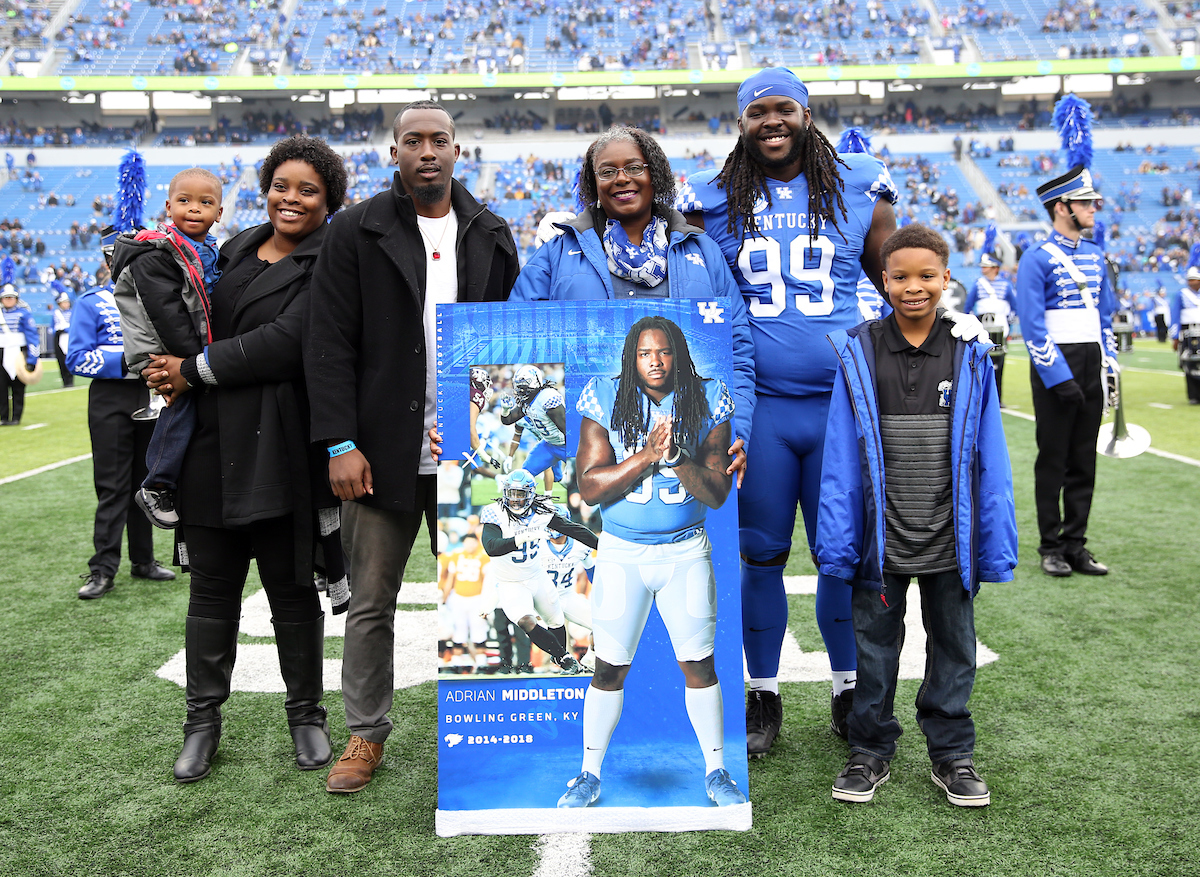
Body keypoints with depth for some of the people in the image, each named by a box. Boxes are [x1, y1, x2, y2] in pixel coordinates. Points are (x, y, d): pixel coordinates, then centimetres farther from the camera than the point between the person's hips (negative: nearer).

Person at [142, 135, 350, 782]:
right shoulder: (238, 249, 15)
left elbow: (287, 342, -17)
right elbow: (211, 322, 22)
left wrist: (193, 370, -10)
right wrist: (181, 373, 0)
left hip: (280, 444, -5)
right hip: (213, 441, 5)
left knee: (291, 587, 6)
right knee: (212, 585, 9)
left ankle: (306, 716, 23)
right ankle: (203, 722, 21)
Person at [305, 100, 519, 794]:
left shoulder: (492, 235, 9)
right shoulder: (357, 232, 1)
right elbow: (330, 345, -4)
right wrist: (340, 444, -12)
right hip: (383, 450, -2)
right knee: (372, 602, 7)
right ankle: (367, 735, 22)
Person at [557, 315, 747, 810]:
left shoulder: (705, 404, -2)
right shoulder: (607, 403, -5)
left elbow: (718, 494, -5)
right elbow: (589, 488, -11)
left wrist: (677, 456, -22)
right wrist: (647, 455, -21)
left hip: (687, 553, 1)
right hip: (621, 554, -1)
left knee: (699, 665, 7)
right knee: (609, 669, 4)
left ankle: (715, 773, 24)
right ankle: (589, 776, 20)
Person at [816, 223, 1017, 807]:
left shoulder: (970, 357, -2)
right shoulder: (858, 354, -4)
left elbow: (989, 459, 0)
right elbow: (840, 458, -4)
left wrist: (997, 546, -2)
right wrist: (837, 542, -7)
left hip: (949, 542, 1)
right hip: (879, 541, -1)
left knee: (953, 648, 14)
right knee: (874, 648, 12)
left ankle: (951, 753, 32)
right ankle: (871, 752, 29)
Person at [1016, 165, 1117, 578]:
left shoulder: (1095, 255, 12)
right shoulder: (1037, 259, -9)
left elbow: (1105, 312, 19)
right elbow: (1032, 325, -14)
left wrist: (1110, 360, 8)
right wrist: (1059, 376, -18)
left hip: (1091, 365, 6)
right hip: (1055, 368, -6)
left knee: (1084, 460, 9)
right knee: (1053, 461, 2)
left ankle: (1076, 545, 17)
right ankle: (1051, 548, 11)